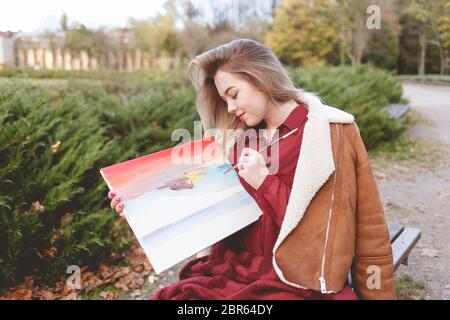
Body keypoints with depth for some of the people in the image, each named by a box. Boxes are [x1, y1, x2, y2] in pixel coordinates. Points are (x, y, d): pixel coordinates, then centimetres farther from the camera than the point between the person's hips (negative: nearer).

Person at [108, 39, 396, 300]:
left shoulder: (332, 132, -5)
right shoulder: (239, 140, 10)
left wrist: (266, 183, -12)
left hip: (301, 285, -4)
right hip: (238, 270, 5)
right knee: (171, 295, -19)